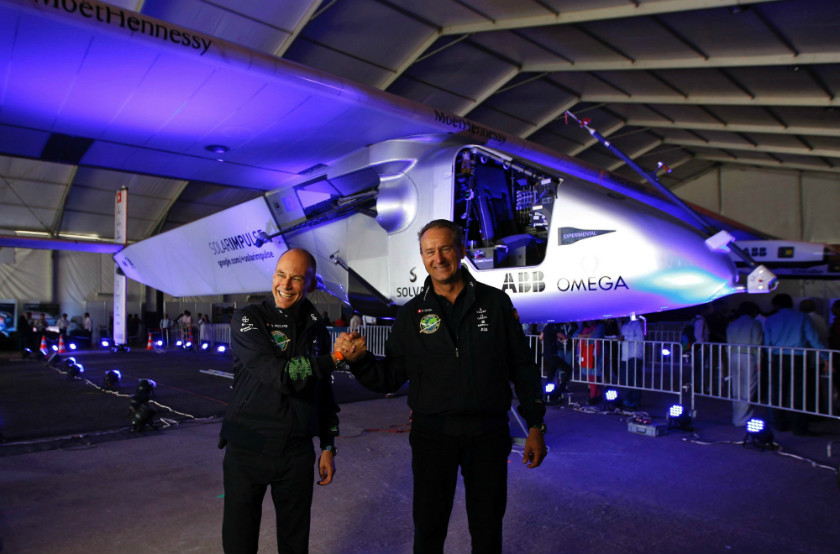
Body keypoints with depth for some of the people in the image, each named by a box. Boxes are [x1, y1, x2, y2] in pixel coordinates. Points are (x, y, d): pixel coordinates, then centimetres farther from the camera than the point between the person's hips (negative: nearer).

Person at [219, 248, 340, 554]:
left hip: (297, 453, 4)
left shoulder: (316, 328, 6)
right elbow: (278, 375, -22)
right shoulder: (247, 319, -8)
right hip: (247, 450, -3)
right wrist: (333, 358, -17)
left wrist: (328, 447, 12)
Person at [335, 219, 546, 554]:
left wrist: (535, 426, 1)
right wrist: (359, 358, -17)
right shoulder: (412, 313, 2)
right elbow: (390, 378, 1)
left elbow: (523, 368, 3)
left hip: (488, 433, 0)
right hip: (431, 434, 1)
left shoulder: (495, 302, -1)